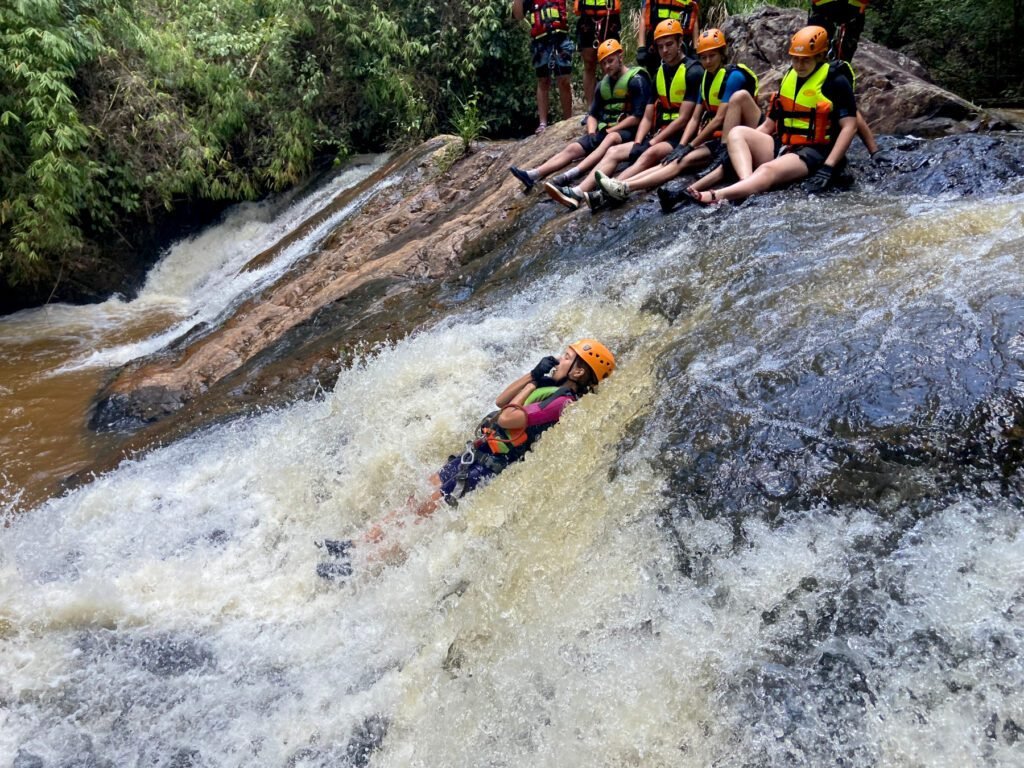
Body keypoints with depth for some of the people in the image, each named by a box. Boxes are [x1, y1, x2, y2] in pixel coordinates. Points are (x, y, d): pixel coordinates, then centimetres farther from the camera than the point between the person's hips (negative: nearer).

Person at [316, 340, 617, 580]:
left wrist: (533, 384, -12)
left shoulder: (562, 401, -18)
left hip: (488, 467, -9)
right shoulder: (550, 387, 12)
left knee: (422, 513, -5)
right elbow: (500, 401, 14)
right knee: (416, 500, 10)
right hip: (473, 455, 9)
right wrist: (534, 375, 5)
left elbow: (508, 419, -25)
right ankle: (358, 545, 18)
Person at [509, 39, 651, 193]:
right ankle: (532, 175, -33)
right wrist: (591, 133, -5)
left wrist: (609, 130, -15)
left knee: (611, 139, -40)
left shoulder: (636, 81, -5)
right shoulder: (604, 84, 16)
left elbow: (637, 117, -12)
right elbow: (592, 114, 16)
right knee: (573, 148, -15)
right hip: (603, 131, 7)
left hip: (626, 131, -7)